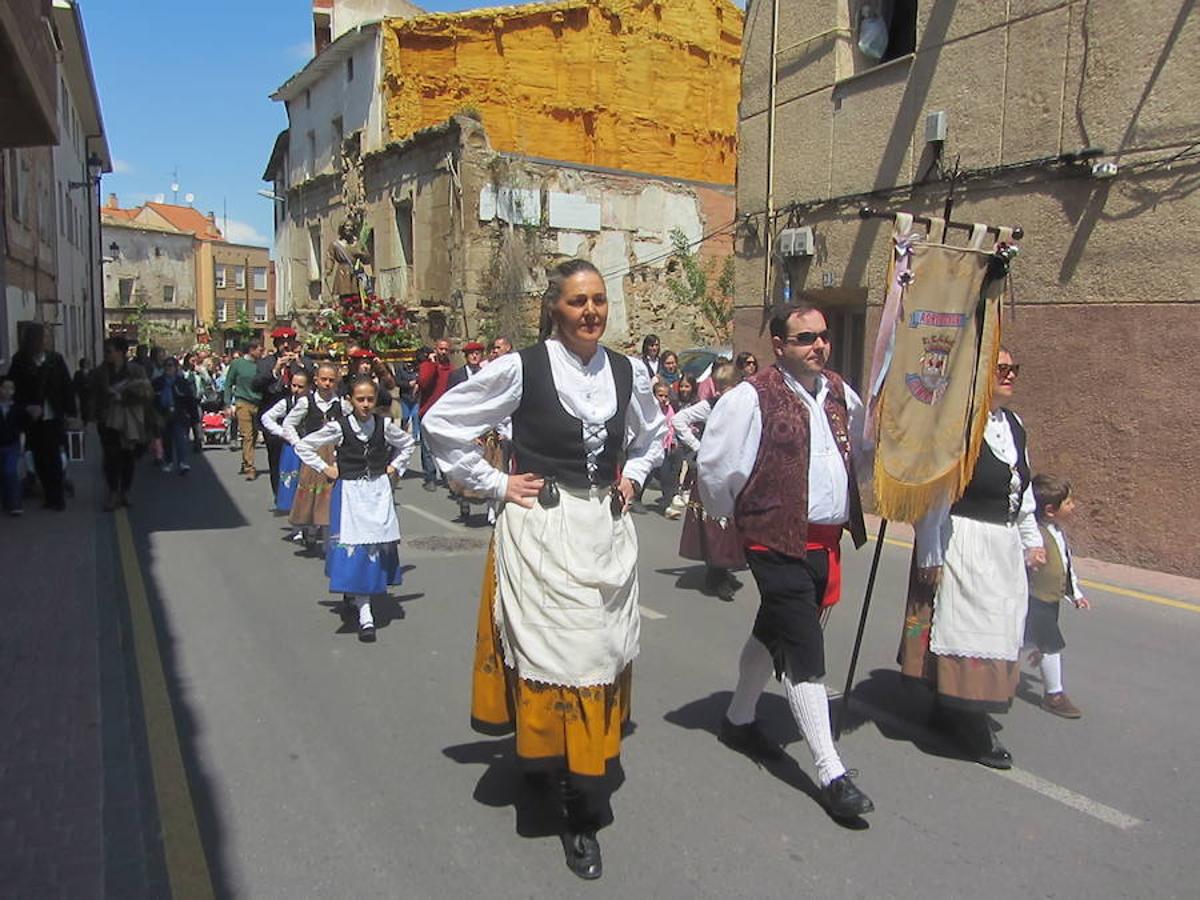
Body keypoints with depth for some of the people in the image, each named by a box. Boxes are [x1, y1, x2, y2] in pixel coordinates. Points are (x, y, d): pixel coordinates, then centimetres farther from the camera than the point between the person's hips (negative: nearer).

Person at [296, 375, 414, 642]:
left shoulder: (385, 425, -1)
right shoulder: (339, 427, -8)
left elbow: (407, 443, 19)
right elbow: (303, 446, 2)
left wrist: (395, 466, 9)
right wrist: (324, 469, -1)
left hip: (379, 491, 3)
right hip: (350, 492, -3)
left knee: (378, 544, 3)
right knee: (355, 548, -8)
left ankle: (353, 592, 27)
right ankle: (365, 615, -9)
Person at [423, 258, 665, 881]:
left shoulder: (627, 372, 4)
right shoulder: (521, 368, -10)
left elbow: (651, 434, 25)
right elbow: (441, 423, -4)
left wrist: (631, 479, 10)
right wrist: (494, 483, -5)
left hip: (607, 531, 4)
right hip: (541, 531, -4)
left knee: (602, 655, 8)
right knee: (550, 654, 0)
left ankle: (583, 817, 22)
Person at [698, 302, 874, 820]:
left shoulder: (840, 395, 7)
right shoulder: (753, 399, -16)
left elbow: (862, 448, 24)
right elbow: (713, 466, -15)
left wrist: (852, 511, 21)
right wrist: (732, 518, -1)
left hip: (827, 543, 8)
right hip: (778, 545, -7)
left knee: (773, 634, 22)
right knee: (805, 653, -6)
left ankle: (739, 720, 42)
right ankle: (831, 774, 3)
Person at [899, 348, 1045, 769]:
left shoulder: (1014, 424, 11)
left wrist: (1031, 541, 19)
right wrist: (930, 555, -17)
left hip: (1005, 545, 9)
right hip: (962, 541, -9)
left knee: (996, 630, 16)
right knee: (966, 628, -1)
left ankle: (947, 711, 31)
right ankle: (972, 730, 13)